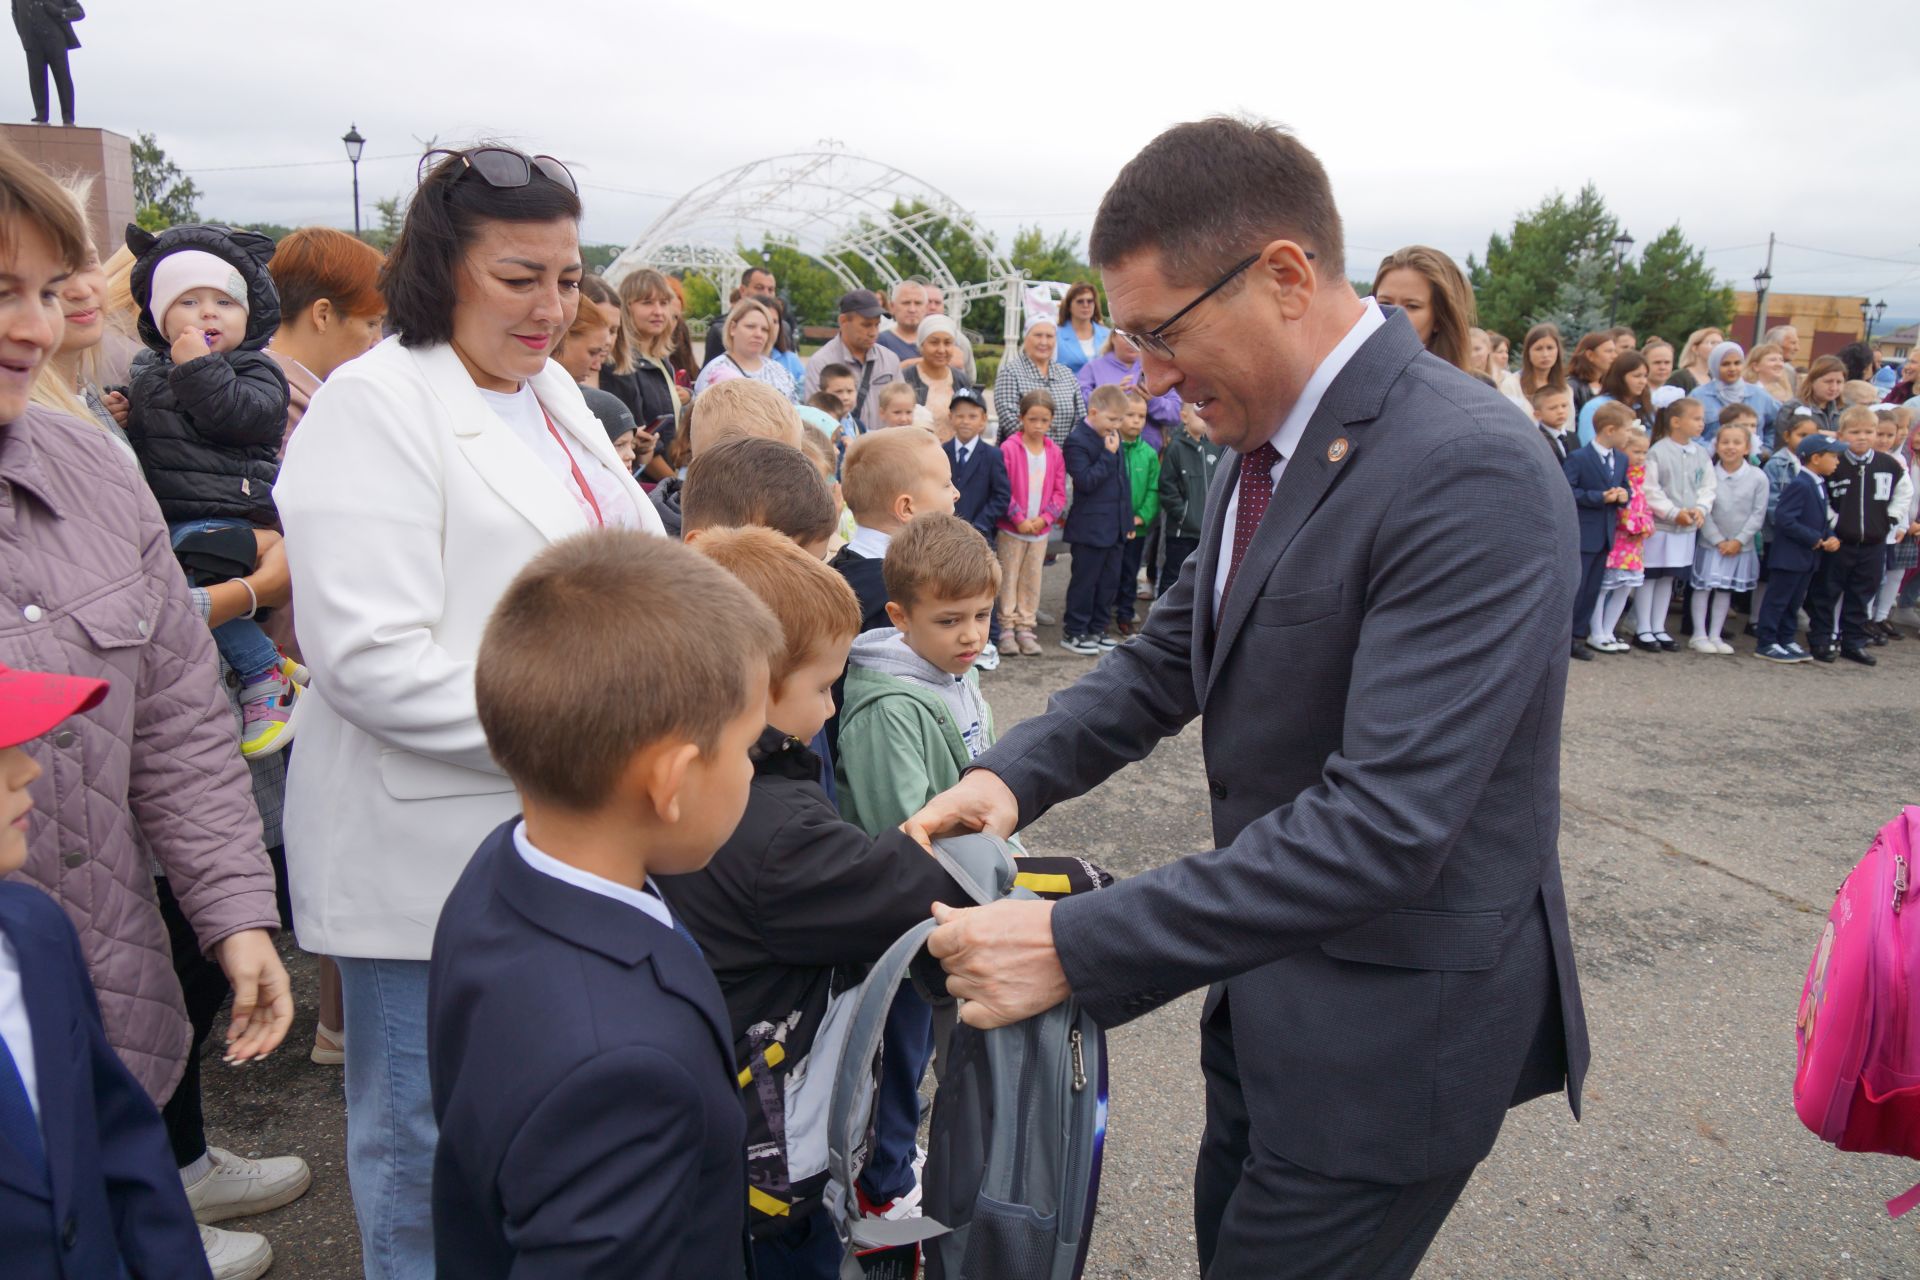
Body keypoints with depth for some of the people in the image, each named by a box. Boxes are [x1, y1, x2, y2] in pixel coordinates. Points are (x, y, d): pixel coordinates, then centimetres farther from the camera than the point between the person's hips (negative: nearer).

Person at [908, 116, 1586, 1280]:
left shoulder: (1471, 472, -27)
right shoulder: (1273, 441, 1)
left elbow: (1385, 822, -32)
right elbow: (1178, 649, 10)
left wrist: (1076, 947, -31)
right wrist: (1018, 772, -6)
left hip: (1394, 1026, -8)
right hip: (1275, 987, 8)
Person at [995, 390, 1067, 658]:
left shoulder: (1055, 453, 3)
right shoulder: (1009, 449, -10)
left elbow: (1060, 492, 5)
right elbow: (1002, 490, -12)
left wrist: (1045, 518, -9)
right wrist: (1019, 518, -15)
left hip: (1041, 528, 4)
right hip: (1011, 528, -4)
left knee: (1033, 579, 10)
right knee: (1009, 578, 4)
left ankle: (1025, 628, 19)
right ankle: (1007, 627, 12)